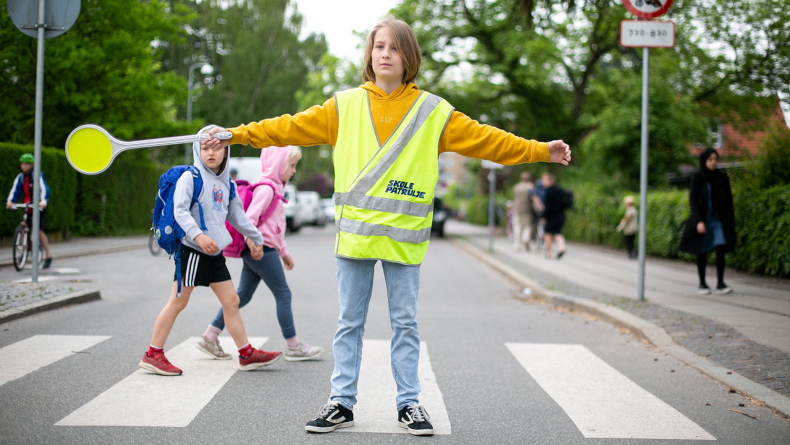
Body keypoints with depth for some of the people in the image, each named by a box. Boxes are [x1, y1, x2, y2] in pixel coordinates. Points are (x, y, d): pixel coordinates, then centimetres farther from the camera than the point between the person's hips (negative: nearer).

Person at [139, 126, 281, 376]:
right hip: (192, 250, -7)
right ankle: (152, 355, 3)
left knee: (231, 301, 7)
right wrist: (198, 235, -31)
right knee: (177, 302, -4)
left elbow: (237, 215, 28)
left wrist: (255, 239, 34)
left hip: (215, 253, 7)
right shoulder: (190, 177, -7)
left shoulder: (225, 184, 15)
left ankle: (247, 354, 12)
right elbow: (180, 210, -18)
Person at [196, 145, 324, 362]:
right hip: (262, 250, -10)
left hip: (255, 251, 10)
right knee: (283, 294, -1)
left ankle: (209, 337, 10)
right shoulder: (266, 188, -13)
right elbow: (249, 218, -22)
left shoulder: (274, 188, 19)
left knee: (242, 296, 10)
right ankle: (293, 346, 6)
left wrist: (283, 252, 27)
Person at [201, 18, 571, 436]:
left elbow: (485, 139, 2)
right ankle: (342, 402, 17)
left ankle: (408, 402, 18)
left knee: (405, 323, 7)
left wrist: (541, 151, -3)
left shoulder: (432, 111, 3)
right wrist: (236, 135, 1)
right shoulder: (345, 105, 6)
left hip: (403, 236, -1)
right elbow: (291, 127, 5)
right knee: (349, 322, 8)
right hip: (353, 231, 1)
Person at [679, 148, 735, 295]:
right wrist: (698, 221, -20)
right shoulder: (697, 178, -4)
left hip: (718, 220, 2)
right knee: (702, 252, 4)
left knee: (720, 249, -11)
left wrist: (730, 222, 5)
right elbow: (693, 201, -10)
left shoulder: (722, 178, 4)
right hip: (703, 221, -2)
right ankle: (702, 284, 14)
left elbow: (728, 201, 8)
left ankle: (720, 283, -8)